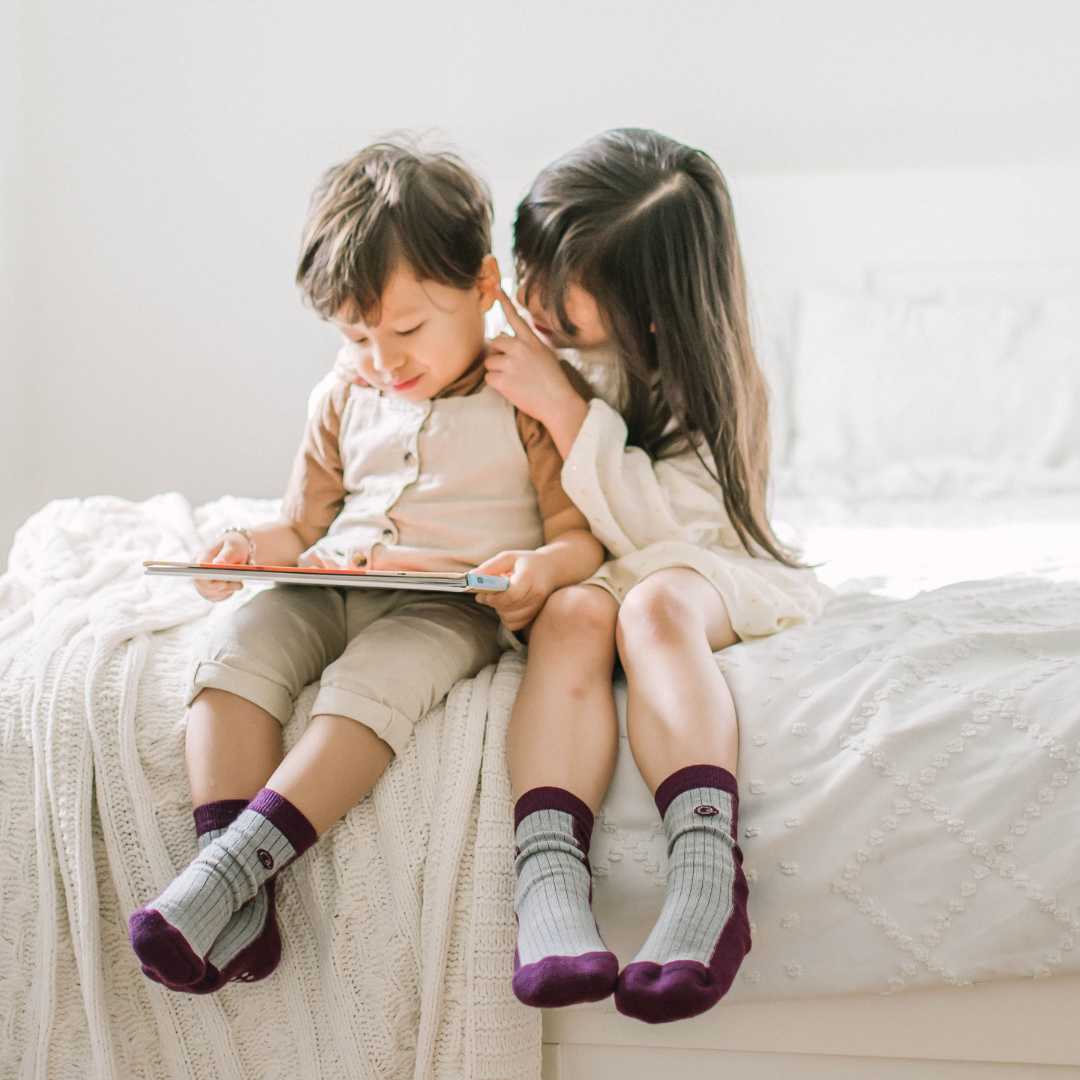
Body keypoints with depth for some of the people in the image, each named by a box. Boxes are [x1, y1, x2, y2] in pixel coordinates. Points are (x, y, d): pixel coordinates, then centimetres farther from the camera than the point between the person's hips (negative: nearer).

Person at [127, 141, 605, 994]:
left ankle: (233, 867, -40)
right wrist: (249, 547, -2)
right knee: (240, 649, -24)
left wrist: (540, 568, -25)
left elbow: (582, 536, -1)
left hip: (450, 604, -5)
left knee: (372, 683, -35)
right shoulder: (346, 401, 16)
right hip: (329, 593, 5)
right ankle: (229, 871, -34)